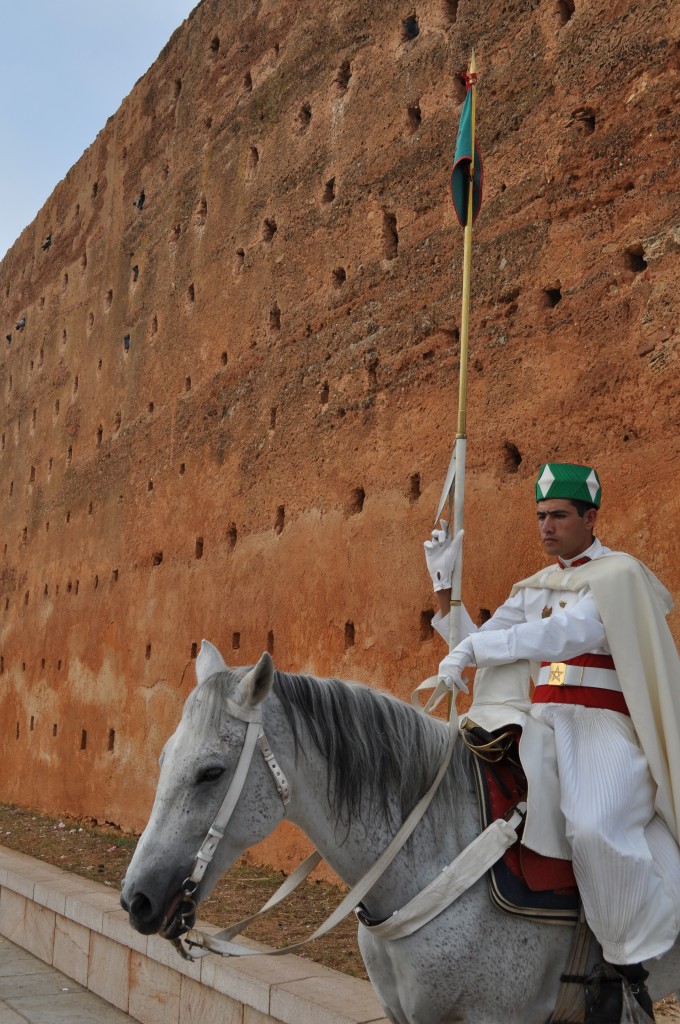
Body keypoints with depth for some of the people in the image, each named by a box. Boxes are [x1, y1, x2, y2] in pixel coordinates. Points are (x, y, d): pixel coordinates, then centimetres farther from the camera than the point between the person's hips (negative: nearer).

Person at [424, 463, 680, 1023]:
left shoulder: (618, 573, -1)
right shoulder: (535, 588, 20)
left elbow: (568, 633, -19)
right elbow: (472, 641, 21)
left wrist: (473, 649, -26)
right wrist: (443, 580, 12)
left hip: (604, 725, -5)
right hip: (542, 725, 6)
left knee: (594, 827, -33)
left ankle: (630, 962, -6)